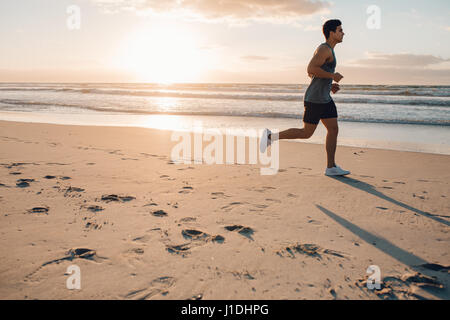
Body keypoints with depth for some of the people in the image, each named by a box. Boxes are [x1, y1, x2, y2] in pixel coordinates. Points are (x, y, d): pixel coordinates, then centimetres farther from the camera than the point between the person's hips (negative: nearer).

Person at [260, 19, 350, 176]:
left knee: (333, 129, 5)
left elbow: (311, 73, 23)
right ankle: (271, 136, 6)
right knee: (306, 133, -4)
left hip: (324, 98, 10)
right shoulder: (325, 49, -13)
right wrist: (332, 76, -17)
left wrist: (329, 85, 17)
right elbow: (310, 69, -25)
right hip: (314, 98, -10)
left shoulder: (327, 50, 18)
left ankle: (331, 167, 8)